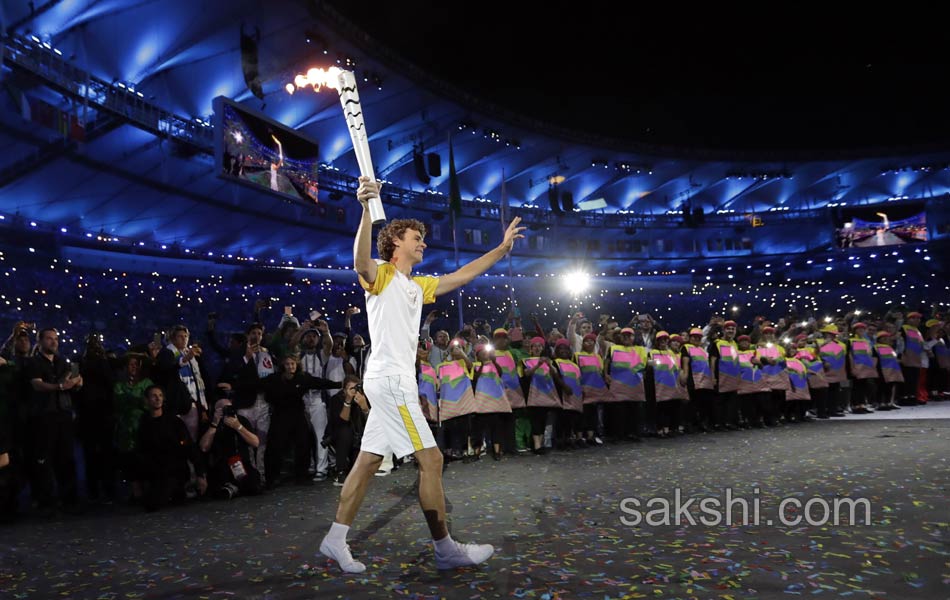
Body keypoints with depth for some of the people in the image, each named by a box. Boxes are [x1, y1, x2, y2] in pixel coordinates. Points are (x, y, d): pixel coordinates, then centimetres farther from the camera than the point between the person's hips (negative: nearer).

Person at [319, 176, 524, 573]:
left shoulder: (417, 286, 21)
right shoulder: (381, 275, -6)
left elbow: (462, 275, 26)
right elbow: (361, 261, -30)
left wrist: (502, 248, 25)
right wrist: (367, 209, -44)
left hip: (392, 383, 9)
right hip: (390, 380, -9)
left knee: (368, 461, 9)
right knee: (430, 459, -6)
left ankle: (335, 540, 16)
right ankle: (445, 548, 3)